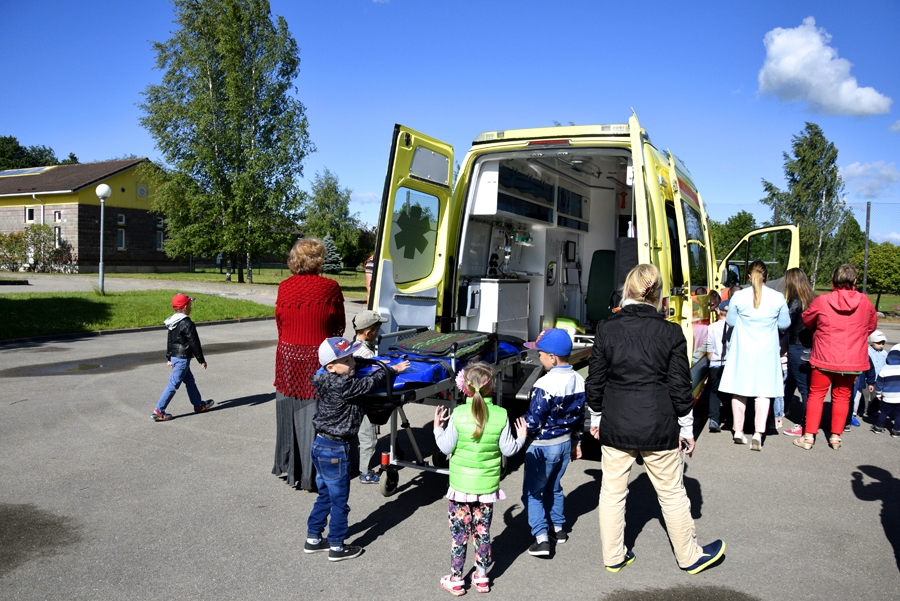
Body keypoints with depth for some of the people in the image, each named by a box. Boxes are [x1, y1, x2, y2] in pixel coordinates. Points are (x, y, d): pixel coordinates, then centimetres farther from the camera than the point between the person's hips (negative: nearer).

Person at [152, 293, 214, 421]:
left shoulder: (172, 323, 8)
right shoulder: (187, 324, -19)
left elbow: (169, 341, 16)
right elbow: (194, 343, -16)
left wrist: (169, 358, 25)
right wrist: (201, 360, -9)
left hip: (174, 357, 10)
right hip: (183, 358, -10)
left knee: (190, 381, 19)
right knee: (173, 384, -5)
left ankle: (198, 404, 30)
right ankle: (159, 411, -3)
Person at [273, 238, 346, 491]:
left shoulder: (284, 288, 0)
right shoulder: (330, 288, -7)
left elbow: (280, 324, 8)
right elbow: (339, 328, 2)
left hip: (288, 356, 3)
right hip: (318, 358, -3)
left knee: (288, 411, 15)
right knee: (314, 416, 3)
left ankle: (287, 468, 29)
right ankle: (310, 476, 10)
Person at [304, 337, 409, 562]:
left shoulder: (327, 382, 2)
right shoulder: (343, 386, -24)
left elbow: (360, 372, 16)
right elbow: (369, 382, -12)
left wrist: (381, 366, 9)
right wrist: (391, 369, 3)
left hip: (321, 446, 9)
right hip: (335, 450, -9)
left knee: (325, 496, 22)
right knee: (339, 501, 6)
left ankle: (313, 539, 33)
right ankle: (337, 548, 19)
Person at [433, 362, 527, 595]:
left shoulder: (458, 414, -14)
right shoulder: (500, 415, -10)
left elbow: (446, 447, -8)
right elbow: (508, 449, -5)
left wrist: (438, 428, 8)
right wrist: (521, 438, 14)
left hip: (460, 486, -2)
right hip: (488, 486, 2)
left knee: (459, 534, 10)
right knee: (483, 533, 16)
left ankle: (455, 580, 20)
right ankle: (482, 578, 28)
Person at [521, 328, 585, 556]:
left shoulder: (545, 385, -26)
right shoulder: (579, 381, -1)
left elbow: (533, 420, -21)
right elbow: (580, 415, 9)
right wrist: (576, 442, 19)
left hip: (543, 446, -8)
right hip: (566, 443, 8)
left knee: (533, 492, 4)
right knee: (554, 487, 24)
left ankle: (541, 538, -2)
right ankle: (559, 529, 33)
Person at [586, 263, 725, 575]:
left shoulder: (606, 328, -6)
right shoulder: (670, 332, -9)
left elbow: (595, 381, 0)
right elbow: (680, 386, -5)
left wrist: (596, 418, 13)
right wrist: (686, 428, 6)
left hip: (615, 424, 1)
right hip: (658, 426, -1)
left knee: (612, 491, 13)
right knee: (671, 492, 14)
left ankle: (613, 556, 25)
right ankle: (690, 556, 31)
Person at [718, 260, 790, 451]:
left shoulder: (738, 296, -8)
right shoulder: (778, 298, -6)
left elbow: (731, 321, 3)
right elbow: (784, 324, 4)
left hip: (742, 350, 0)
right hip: (767, 351, 0)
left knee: (739, 389, 10)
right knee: (763, 391, 4)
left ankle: (739, 431, 18)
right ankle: (758, 433, -6)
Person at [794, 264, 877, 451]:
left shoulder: (822, 301, -12)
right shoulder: (865, 302, -4)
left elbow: (807, 320, 6)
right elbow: (871, 326, 13)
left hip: (824, 358, -2)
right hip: (852, 359, 2)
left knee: (816, 395, 7)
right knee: (842, 397, 13)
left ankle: (809, 436, 4)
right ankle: (836, 437, 17)